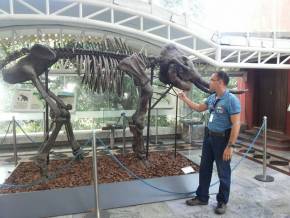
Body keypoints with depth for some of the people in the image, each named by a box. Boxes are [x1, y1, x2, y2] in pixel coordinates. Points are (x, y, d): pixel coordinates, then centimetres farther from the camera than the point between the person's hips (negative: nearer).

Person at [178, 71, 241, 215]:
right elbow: (198, 108, 22)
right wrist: (184, 98, 19)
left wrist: (230, 146, -23)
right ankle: (202, 197, 32)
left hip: (222, 139, -8)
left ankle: (222, 202, 28)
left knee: (223, 173, 9)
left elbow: (236, 125, -21)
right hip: (209, 137, 8)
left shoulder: (231, 100, -19)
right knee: (204, 168, 16)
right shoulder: (212, 98, 5)